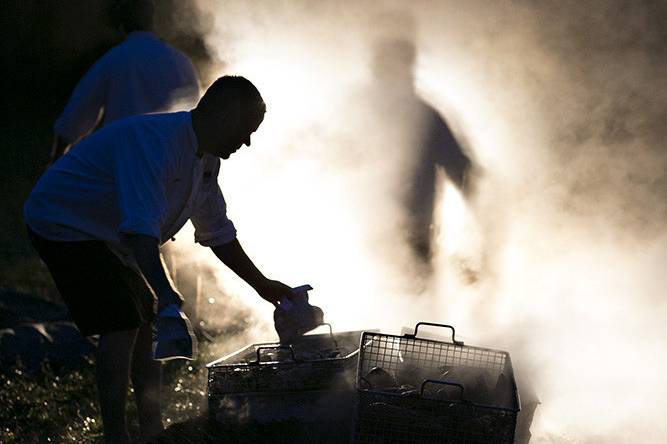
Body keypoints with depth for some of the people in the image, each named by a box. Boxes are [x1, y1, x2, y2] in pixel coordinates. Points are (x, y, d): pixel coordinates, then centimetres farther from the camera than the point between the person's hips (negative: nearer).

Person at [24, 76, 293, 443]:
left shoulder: (206, 160, 2)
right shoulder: (153, 142, -31)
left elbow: (217, 233, 13)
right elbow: (140, 230, -42)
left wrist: (262, 286, 13)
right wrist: (165, 296, -51)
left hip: (103, 235, 10)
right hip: (62, 225, -10)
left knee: (144, 322, 14)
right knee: (122, 325, -19)